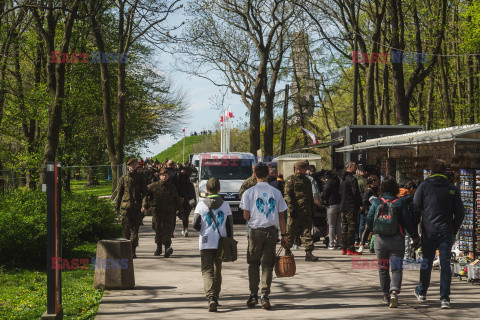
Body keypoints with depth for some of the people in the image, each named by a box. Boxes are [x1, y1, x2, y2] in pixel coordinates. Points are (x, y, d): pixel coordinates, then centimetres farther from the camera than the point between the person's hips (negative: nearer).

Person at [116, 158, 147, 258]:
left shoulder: (139, 178, 9)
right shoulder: (123, 179, 10)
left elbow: (144, 192, 6)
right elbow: (119, 193, 13)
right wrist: (117, 207, 11)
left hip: (136, 207, 0)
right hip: (125, 206, 0)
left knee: (135, 228, -1)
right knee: (126, 228, -4)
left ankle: (133, 250, 1)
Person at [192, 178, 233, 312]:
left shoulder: (201, 205, -4)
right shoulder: (225, 205, 2)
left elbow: (195, 224, -9)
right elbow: (230, 226, 4)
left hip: (206, 244, -2)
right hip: (221, 243, 2)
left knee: (207, 271, -2)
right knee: (217, 271, 16)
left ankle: (211, 298, -23)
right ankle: (215, 298, 22)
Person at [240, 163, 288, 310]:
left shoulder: (249, 192, -3)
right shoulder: (276, 192, 5)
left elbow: (246, 216, -5)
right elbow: (281, 216, 6)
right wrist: (283, 235, 10)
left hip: (255, 230, -1)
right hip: (272, 231, 2)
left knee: (253, 263, 12)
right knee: (267, 264, 4)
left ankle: (253, 295, 9)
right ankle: (265, 296, -5)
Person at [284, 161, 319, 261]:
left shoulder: (307, 180, 19)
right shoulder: (291, 179, -3)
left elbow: (310, 196, 26)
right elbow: (287, 195, -10)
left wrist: (312, 210, 19)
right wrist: (291, 209, -17)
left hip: (306, 212, 6)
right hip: (295, 212, -6)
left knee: (307, 233, -1)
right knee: (290, 233, 3)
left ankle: (309, 253, -5)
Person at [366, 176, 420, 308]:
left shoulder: (376, 202, -2)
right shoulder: (400, 202, -6)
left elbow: (369, 220, 0)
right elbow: (407, 221, -7)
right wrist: (415, 235, 7)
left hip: (380, 239, 2)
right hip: (396, 240, -2)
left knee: (383, 268, 16)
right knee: (397, 269, -1)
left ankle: (386, 295, 23)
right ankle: (394, 292, -22)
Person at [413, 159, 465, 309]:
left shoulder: (423, 187, 0)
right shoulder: (452, 189, 5)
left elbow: (416, 210, -3)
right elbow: (460, 213, 5)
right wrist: (453, 231, 14)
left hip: (429, 232, 0)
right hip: (447, 233, 1)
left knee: (426, 263, 14)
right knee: (445, 264, 1)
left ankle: (422, 292, 31)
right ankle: (445, 298, -6)